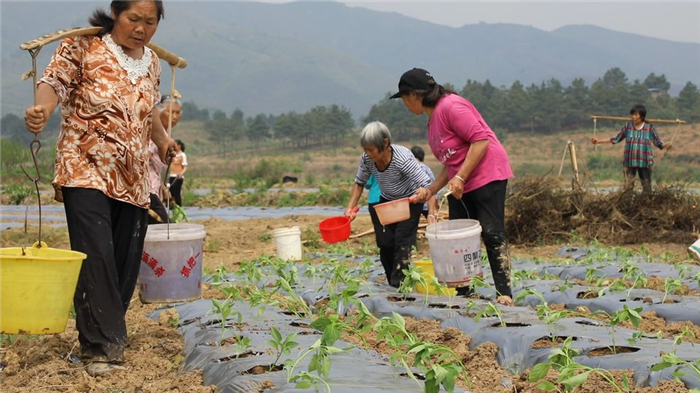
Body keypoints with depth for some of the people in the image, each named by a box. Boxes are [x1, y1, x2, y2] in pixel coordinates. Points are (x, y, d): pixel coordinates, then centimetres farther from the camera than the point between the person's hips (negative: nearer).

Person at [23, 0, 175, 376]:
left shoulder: (151, 62, 15)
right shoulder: (83, 47, -3)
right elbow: (55, 81, -14)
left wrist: (163, 139, 29)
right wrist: (43, 107, -33)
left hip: (133, 178, 6)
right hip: (86, 171, -6)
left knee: (125, 263, 4)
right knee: (96, 257, -15)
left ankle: (108, 334, 17)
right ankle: (101, 348, -13)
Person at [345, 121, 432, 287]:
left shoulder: (402, 158, -35)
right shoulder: (367, 159, -20)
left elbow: (427, 185, -37)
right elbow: (359, 183, -2)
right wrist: (350, 207, -14)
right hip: (386, 201, 5)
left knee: (402, 242, -17)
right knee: (385, 243, 0)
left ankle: (398, 285, -16)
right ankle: (392, 285, 14)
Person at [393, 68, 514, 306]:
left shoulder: (451, 106, -14)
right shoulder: (433, 120, 16)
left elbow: (481, 140, -21)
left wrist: (460, 178, -22)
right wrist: (430, 190, 9)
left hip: (486, 177, -10)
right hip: (459, 185, 10)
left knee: (492, 234, -14)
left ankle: (505, 294, -15)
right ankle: (463, 294, 10)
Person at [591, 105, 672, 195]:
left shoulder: (649, 128, -2)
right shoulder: (628, 127, 2)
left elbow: (658, 142, 1)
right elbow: (616, 139, 9)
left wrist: (665, 145, -22)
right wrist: (598, 141, 6)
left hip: (644, 162, -1)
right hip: (630, 162, 1)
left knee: (646, 186, 6)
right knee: (628, 186, -4)